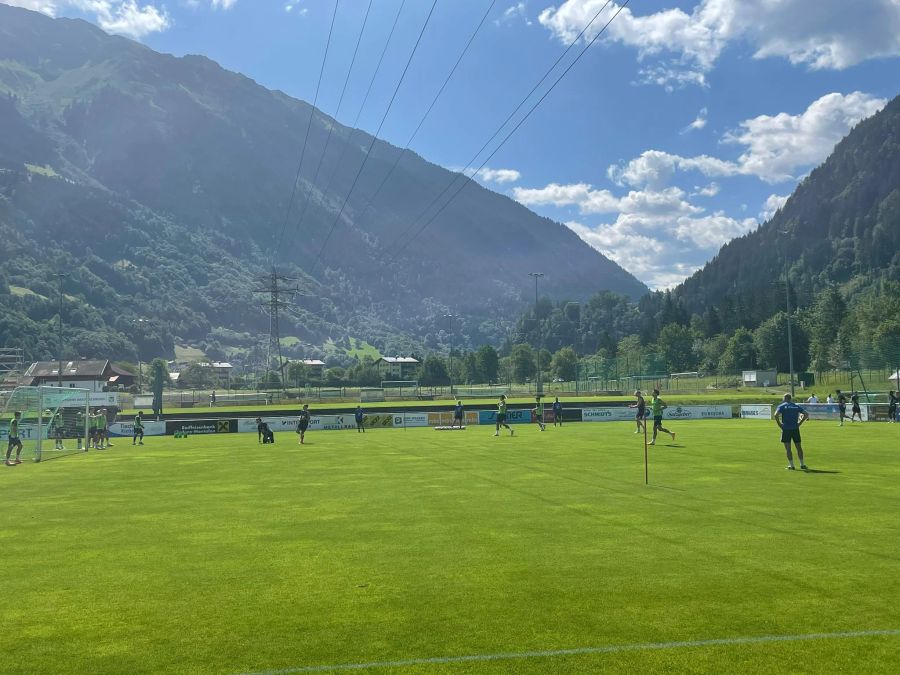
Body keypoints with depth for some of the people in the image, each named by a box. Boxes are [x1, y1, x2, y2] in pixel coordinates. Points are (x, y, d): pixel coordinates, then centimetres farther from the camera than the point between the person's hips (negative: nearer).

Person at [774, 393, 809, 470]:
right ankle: (802, 464, 16)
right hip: (795, 429, 3)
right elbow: (806, 414, 7)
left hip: (786, 429, -3)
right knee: (799, 447, 13)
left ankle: (791, 465, 0)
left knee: (788, 448, 2)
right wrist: (799, 423, 7)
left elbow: (776, 415, -16)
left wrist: (779, 425, -6)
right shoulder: (796, 406, 11)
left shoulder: (782, 406, 0)